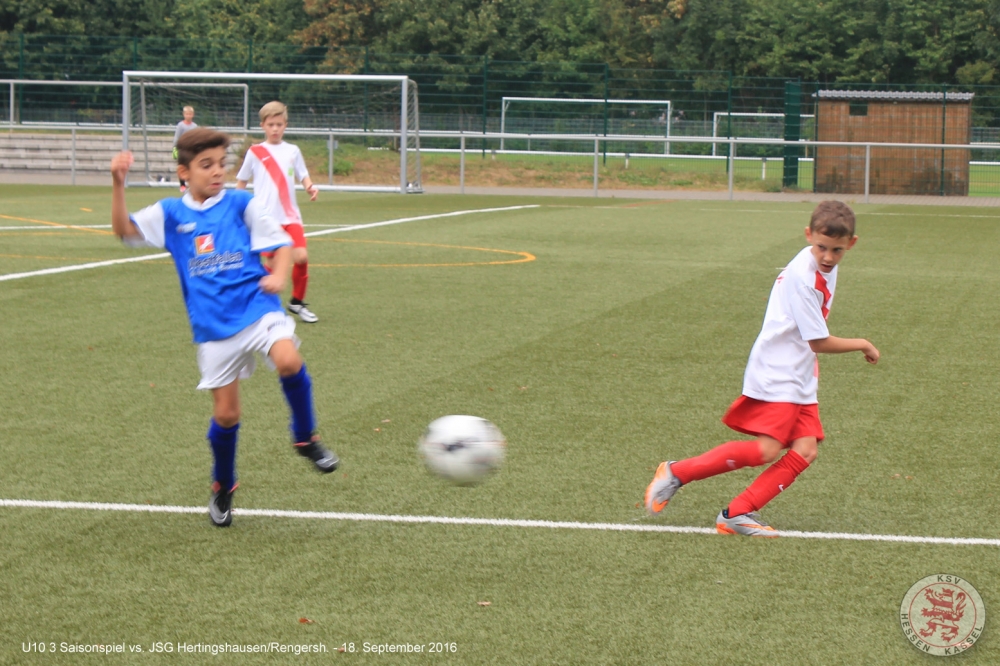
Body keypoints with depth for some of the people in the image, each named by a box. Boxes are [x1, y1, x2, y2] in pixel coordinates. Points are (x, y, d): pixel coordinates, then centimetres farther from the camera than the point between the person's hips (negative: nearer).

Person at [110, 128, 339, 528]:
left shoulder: (241, 205, 5)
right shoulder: (170, 214, 7)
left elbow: (280, 243, 7)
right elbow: (124, 230, -1)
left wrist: (278, 276, -13)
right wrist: (118, 184, -14)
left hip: (256, 308, -1)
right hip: (213, 327, 1)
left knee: (288, 361, -31)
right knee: (225, 413, 4)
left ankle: (305, 438, -7)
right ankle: (223, 488, 29)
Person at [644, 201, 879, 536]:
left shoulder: (825, 269, 9)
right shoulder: (802, 276, -21)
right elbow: (819, 342, -16)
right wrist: (862, 345, -3)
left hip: (799, 378, 9)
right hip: (775, 374, -9)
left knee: (805, 451, -5)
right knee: (766, 450, -18)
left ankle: (738, 515, -5)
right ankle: (676, 472, -6)